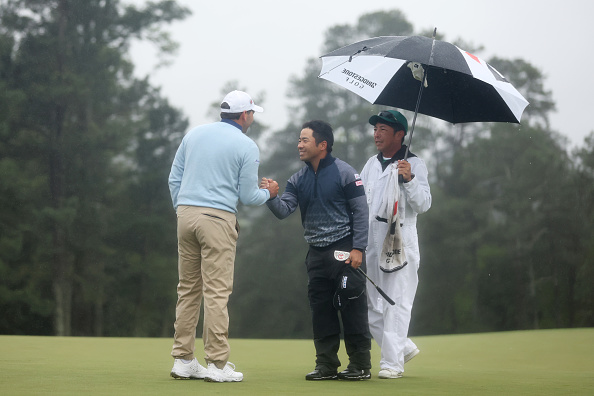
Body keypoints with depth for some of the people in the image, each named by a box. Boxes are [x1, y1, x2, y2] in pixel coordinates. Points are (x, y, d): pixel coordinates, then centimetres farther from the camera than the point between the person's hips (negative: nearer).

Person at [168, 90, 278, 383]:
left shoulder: (194, 134, 14)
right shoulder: (246, 146, -1)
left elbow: (174, 179, 14)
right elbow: (248, 196, 0)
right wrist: (268, 193, 20)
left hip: (185, 215, 6)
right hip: (218, 217, -5)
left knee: (187, 289, 10)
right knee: (216, 292, -4)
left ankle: (183, 360, 12)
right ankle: (217, 364, -4)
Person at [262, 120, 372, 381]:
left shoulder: (345, 173, -4)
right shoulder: (298, 180, 12)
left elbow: (360, 212, -7)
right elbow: (284, 210, 1)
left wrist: (358, 249, -14)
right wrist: (272, 197, -20)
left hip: (344, 251, -6)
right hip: (316, 253, 6)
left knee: (352, 309, -5)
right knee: (321, 311, 7)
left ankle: (361, 365, 2)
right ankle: (326, 364, 15)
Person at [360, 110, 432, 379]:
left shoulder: (414, 164, 0)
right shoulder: (371, 164, 18)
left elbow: (424, 205, -7)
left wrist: (409, 180, -21)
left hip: (401, 243, -6)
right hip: (371, 243, 6)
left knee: (396, 302, -8)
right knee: (370, 306, 6)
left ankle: (392, 362, -5)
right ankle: (404, 347, 22)